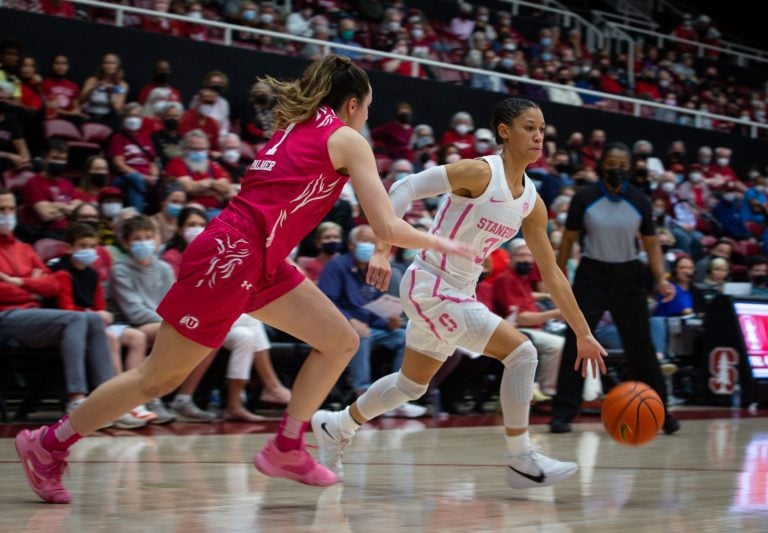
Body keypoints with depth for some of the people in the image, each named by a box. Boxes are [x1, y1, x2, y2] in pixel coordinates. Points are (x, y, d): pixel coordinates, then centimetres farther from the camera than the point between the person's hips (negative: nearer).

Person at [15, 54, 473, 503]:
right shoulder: (347, 140, -3)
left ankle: (286, 450, 12)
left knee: (341, 341, 8)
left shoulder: (298, 127, 20)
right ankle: (49, 444, 13)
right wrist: (439, 243, 9)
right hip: (230, 259, -9)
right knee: (159, 378, 1)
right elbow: (387, 226, -7)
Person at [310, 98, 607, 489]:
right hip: (431, 284, -9)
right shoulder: (479, 172, -17)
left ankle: (336, 428, 38)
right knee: (520, 352, -14)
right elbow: (406, 188, -18)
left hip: (458, 294, 9)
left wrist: (583, 334, 7)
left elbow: (551, 274, 8)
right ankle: (522, 461, -7)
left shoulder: (532, 202, 5)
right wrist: (383, 249, -28)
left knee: (412, 384, 20)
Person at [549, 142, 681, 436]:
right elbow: (568, 239, 1)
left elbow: (651, 243, 4)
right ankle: (563, 413, -3)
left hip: (627, 275, 1)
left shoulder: (639, 201, -2)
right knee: (575, 343, -8)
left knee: (640, 345, 5)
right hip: (592, 273, -1)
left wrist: (661, 278, -10)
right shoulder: (584, 198, -6)